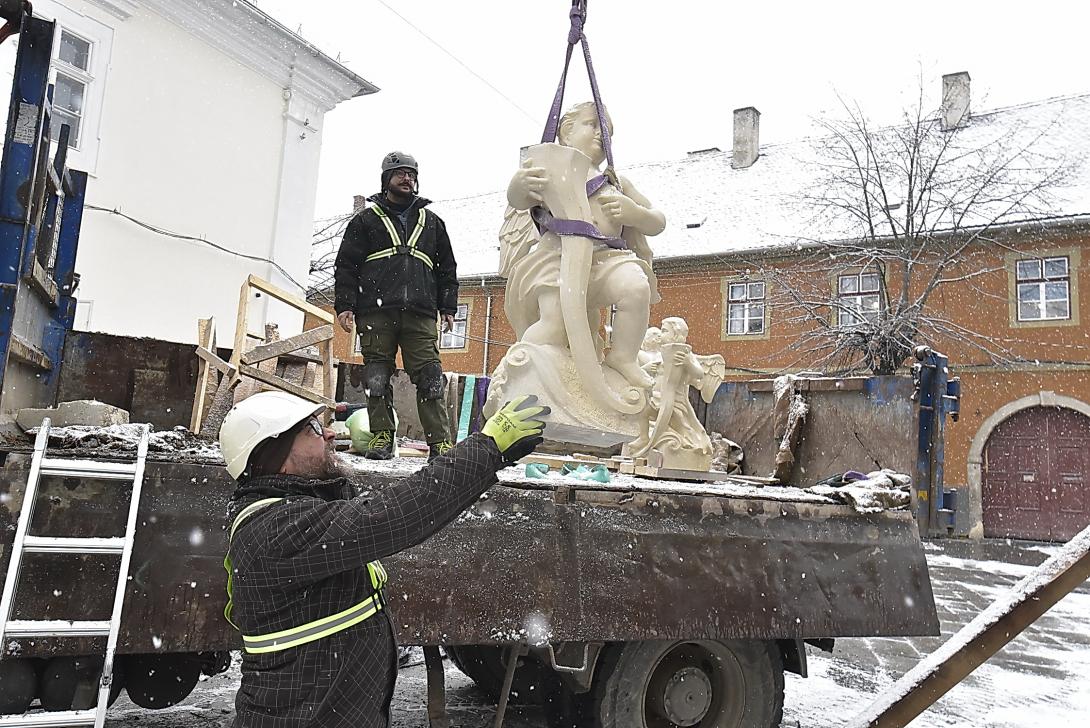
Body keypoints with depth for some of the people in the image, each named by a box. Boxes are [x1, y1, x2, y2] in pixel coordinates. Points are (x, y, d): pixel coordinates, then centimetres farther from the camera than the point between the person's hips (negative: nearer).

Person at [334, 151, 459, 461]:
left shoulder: (431, 222, 22)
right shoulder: (366, 220, 15)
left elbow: (447, 269, 23)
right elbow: (346, 265, 10)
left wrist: (448, 308, 13)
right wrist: (344, 305, -1)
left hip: (420, 315, 1)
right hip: (375, 312, -1)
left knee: (429, 378, -6)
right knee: (377, 378, 0)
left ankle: (440, 442, -6)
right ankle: (382, 437, 8)